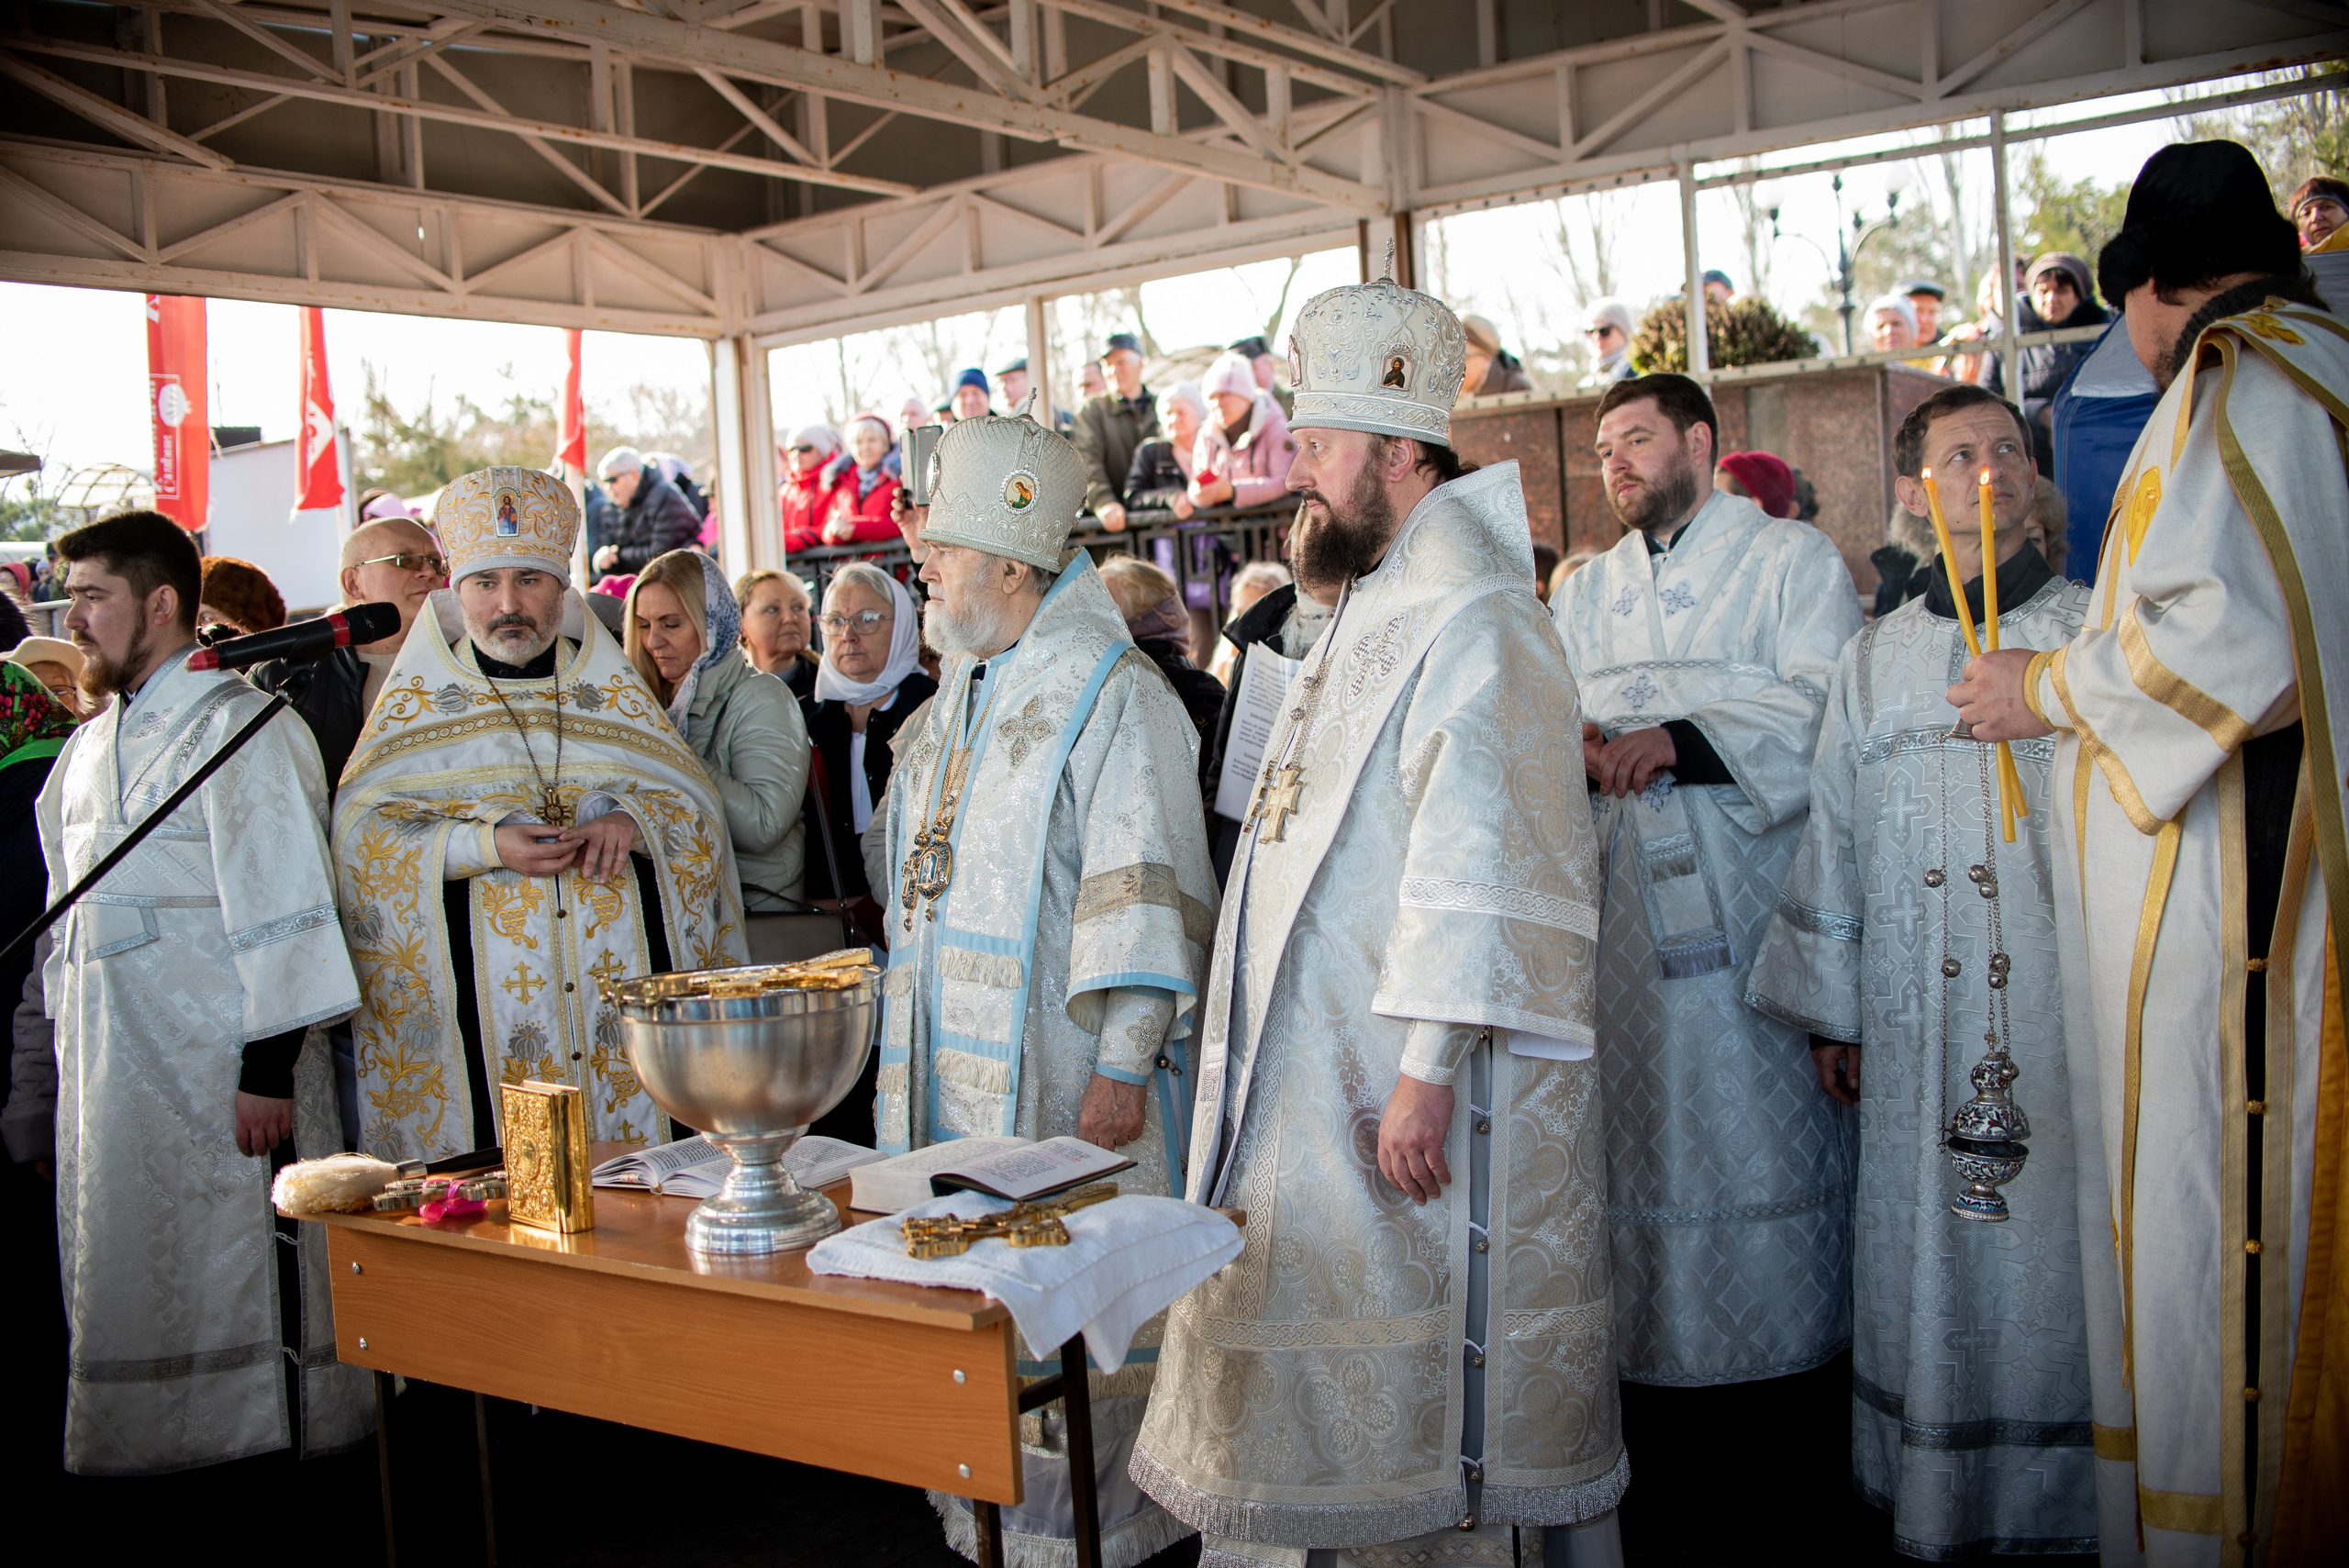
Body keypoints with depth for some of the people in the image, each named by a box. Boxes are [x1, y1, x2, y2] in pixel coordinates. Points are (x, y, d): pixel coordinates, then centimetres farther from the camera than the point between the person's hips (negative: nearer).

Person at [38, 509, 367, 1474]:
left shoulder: (237, 727, -9)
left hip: (219, 1060, -8)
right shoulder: (89, 746, 16)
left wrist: (269, 1069, -18)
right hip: (112, 1062, 8)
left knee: (239, 1269, -1)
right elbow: (73, 913, 22)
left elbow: (281, 911, -15)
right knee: (124, 1274, 12)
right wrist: (68, 1039, 16)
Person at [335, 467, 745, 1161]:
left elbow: (697, 809, 10)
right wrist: (483, 846, -16)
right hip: (485, 1015, -2)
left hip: (624, 983, 2)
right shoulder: (416, 701, 8)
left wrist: (635, 822, -12)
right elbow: (362, 834, -1)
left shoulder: (614, 692, 13)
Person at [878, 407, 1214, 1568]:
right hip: (954, 1078, 8)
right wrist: (908, 1053, 21)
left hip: (1060, 1083, -8)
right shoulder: (957, 701, 16)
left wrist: (1124, 1061, -22)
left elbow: (1145, 892, -17)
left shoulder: (1109, 695, -11)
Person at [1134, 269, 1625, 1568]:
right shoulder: (1372, 610, 17)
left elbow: (1474, 860, -23)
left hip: (1417, 1089, -10)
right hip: (1322, 1076, 10)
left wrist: (1428, 1070, -25)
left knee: (1437, 1406, 2)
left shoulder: (1471, 618, -15)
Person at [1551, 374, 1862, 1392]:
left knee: (1764, 1111, -5)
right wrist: (1577, 746, -10)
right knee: (1641, 1117, 2)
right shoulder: (1584, 594, 23)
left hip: (1750, 886, -4)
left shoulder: (1790, 558, 7)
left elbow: (1819, 704, -7)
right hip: (1624, 893, 4)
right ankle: (1654, 1343, 11)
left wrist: (1680, 738, -19)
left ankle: (1787, 1358, 5)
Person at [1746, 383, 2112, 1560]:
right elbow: (1834, 841, 13)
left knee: (2067, 1258, 1)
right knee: (1928, 1272, 7)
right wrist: (1832, 1013, 11)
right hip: (1920, 1024, 2)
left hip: (2069, 1011, -2)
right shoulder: (1872, 659, 12)